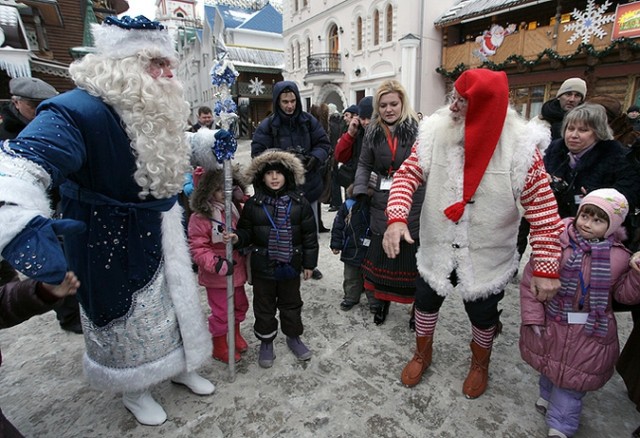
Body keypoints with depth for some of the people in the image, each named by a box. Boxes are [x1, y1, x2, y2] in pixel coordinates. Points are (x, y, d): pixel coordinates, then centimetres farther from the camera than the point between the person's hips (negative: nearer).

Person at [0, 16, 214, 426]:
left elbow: (180, 148, 21)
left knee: (177, 302, 21)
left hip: (163, 234, 8)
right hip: (115, 245, -7)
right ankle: (134, 390, 43)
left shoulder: (155, 112, 0)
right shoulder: (80, 112, -27)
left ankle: (178, 366, 48)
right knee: (125, 318, 14)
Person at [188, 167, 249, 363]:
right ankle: (219, 347, 32)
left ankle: (235, 335, 48)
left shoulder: (235, 208, 1)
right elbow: (197, 248, -21)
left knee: (240, 305, 22)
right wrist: (216, 264, -30)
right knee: (221, 312, 8)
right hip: (216, 276, -6)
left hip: (237, 271, 7)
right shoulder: (200, 217, -19)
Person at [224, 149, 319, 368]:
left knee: (291, 303, 19)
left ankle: (293, 336, 42)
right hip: (263, 267, 0)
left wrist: (309, 263, 0)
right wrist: (237, 238, -22)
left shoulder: (299, 202, -7)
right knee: (264, 307, 15)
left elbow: (309, 235, -2)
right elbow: (247, 232, 1)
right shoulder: (253, 204, -7)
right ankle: (266, 342, 36)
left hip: (290, 266, 1)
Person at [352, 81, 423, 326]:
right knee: (381, 254, 13)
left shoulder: (417, 130, -4)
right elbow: (364, 164, 16)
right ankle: (381, 301, 36)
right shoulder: (373, 133, 9)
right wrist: (360, 191, 3)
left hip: (414, 206, -3)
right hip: (382, 206, 4)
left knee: (412, 257, 5)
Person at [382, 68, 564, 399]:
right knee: (426, 301, 19)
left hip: (486, 256, -1)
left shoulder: (519, 146, -19)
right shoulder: (435, 132, -12)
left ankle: (480, 364, 52)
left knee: (482, 314, 19)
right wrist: (397, 217, -28)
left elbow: (543, 210, -15)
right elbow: (408, 174, -11)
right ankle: (422, 354, 50)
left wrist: (546, 268, -16)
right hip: (436, 248, 2)